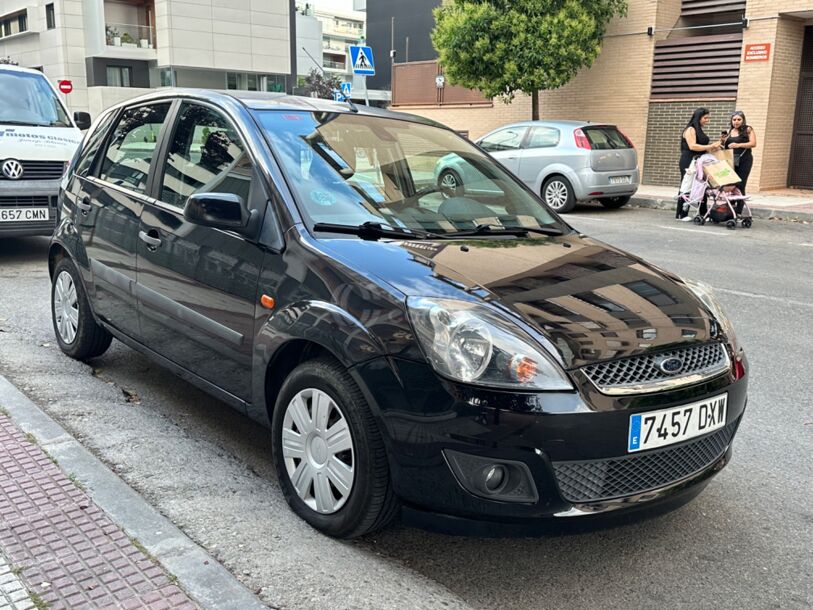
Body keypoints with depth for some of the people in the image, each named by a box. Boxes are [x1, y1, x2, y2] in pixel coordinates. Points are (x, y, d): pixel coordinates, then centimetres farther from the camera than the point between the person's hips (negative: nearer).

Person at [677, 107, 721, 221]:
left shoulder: (700, 131, 18)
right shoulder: (690, 130, -9)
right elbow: (692, 146, -20)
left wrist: (713, 147, 4)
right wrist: (710, 147, -20)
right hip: (688, 163, -8)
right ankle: (681, 214, 1)